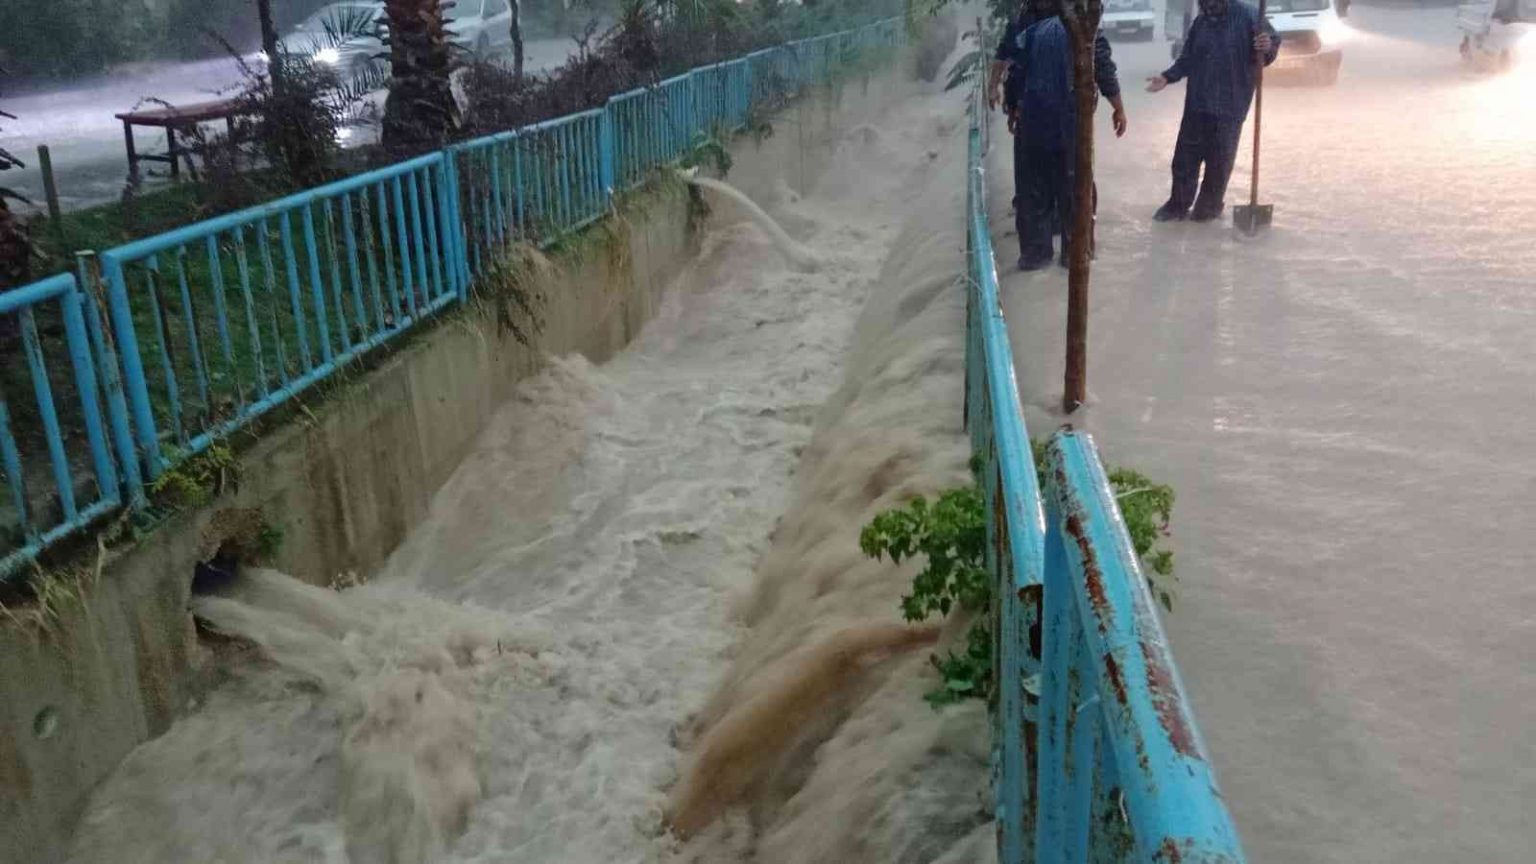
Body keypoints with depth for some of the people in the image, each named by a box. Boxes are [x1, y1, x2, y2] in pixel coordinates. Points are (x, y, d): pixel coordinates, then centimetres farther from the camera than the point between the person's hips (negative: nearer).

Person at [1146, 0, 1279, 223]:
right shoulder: (1201, 22, 7)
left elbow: (1272, 41, -5)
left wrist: (1268, 46, -28)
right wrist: (1168, 77, 4)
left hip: (1230, 105, -5)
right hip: (1197, 103, 5)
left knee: (1219, 160, 5)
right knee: (1185, 155, 7)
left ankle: (1210, 206, 20)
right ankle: (1179, 205, 19)